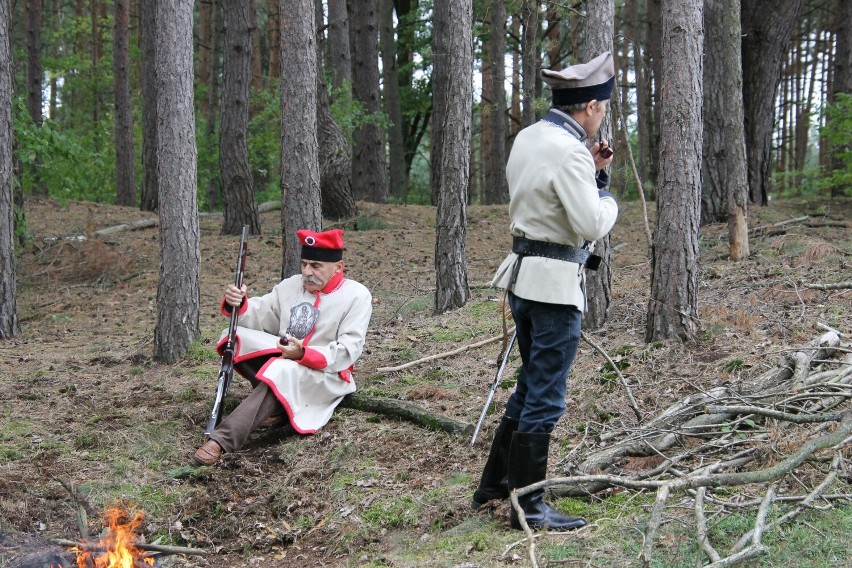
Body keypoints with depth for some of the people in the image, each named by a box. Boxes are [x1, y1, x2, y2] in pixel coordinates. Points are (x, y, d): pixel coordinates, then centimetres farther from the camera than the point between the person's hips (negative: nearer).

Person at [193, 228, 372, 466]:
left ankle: (221, 440, -48)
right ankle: (274, 403, -20)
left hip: (326, 374, -6)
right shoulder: (290, 286, 10)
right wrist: (237, 305, -19)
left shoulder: (357, 295, -7)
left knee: (282, 372, -39)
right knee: (236, 337, -14)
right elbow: (258, 316, 5)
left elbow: (347, 351, -15)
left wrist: (303, 355, -28)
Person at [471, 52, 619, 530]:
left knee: (531, 385, 21)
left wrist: (591, 171, 12)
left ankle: (494, 483, 28)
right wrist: (606, 195, 0)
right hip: (556, 281, -9)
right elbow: (591, 225, -19)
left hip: (523, 275, 9)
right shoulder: (569, 152, -19)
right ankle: (528, 506, 5)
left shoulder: (529, 137, 9)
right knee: (545, 398, -1)